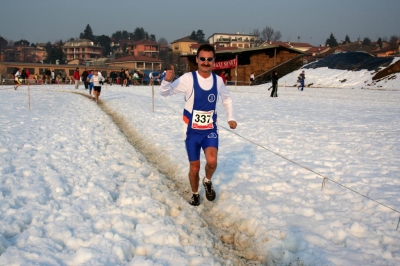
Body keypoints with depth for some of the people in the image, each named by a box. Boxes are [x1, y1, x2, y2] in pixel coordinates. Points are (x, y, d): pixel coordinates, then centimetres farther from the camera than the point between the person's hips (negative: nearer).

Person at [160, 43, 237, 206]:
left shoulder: (218, 80, -5)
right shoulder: (188, 78, -16)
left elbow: (226, 98, 15)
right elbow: (164, 93, -18)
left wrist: (230, 117, 5)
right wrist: (167, 80, -38)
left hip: (210, 130, 1)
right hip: (192, 131, -1)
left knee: (212, 162, -20)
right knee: (194, 167, 8)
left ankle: (207, 181, 14)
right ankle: (195, 194, 37)